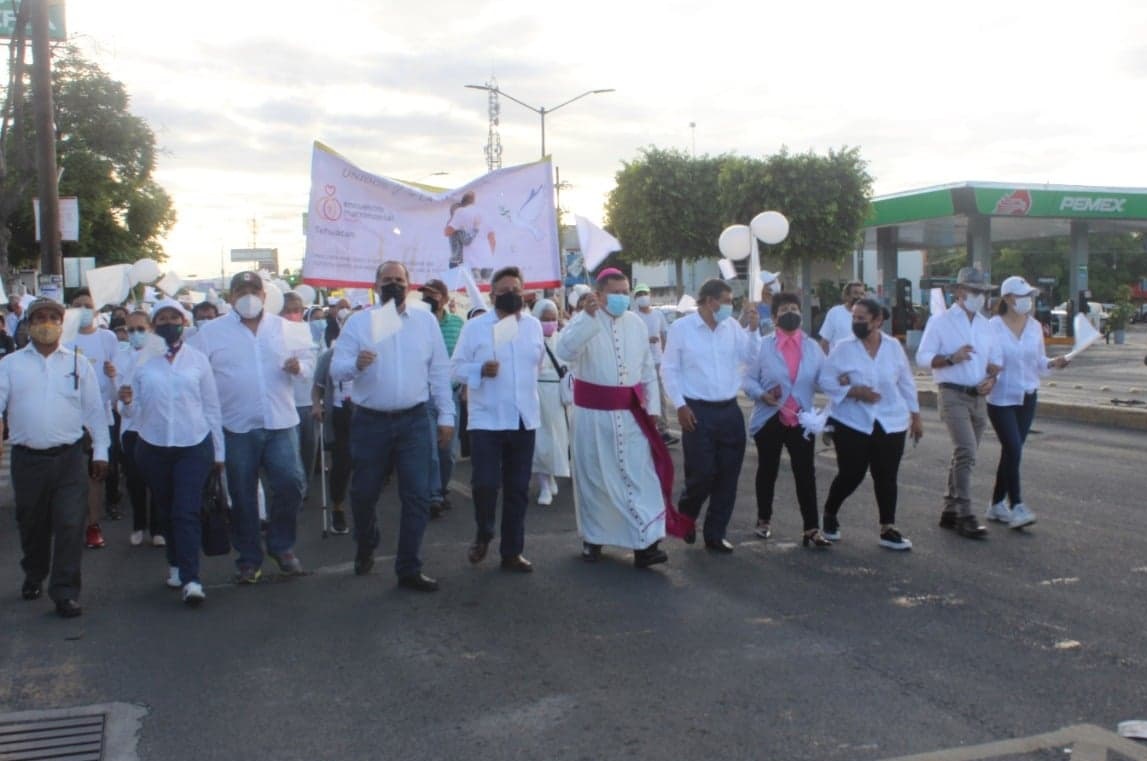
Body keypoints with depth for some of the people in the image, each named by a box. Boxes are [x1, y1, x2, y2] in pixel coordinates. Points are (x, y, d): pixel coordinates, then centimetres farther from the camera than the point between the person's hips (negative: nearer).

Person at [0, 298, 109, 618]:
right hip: (27, 459, 1)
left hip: (69, 458, -1)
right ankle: (34, 577, 39)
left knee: (70, 525, -5)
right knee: (32, 525, 16)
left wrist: (100, 452, 3)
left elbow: (94, 409, 7)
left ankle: (65, 592, 3)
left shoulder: (78, 364, 6)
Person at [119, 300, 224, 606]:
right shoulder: (143, 362, 4)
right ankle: (176, 563, 31)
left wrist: (218, 451, 5)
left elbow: (211, 406, 5)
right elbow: (135, 411, 4)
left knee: (187, 512, -10)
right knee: (164, 511, 13)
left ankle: (190, 579, -12)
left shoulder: (197, 359, 2)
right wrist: (126, 401, -20)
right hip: (153, 446, 2)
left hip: (194, 445, -2)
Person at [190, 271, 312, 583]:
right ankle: (248, 558, 19)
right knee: (242, 495, 5)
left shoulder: (283, 327, 11)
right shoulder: (212, 332, 4)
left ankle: (282, 546, 15)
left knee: (290, 483, -7)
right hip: (236, 426, -1)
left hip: (281, 422, 1)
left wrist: (299, 365, -7)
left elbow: (307, 358, 16)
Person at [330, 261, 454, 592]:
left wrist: (446, 415, 3)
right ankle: (365, 549, 38)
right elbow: (335, 368, -6)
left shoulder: (425, 320, 6)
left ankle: (409, 569, 9)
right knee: (364, 493, 10)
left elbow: (439, 371, 6)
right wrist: (356, 364, -27)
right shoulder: (359, 321, 1)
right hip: (370, 421, -1)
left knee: (417, 497, -1)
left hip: (413, 421, 1)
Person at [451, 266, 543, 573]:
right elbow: (457, 367, -2)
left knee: (518, 489, 8)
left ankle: (512, 551, 20)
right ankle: (483, 535, 19)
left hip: (524, 419, 3)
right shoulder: (475, 326, -3)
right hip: (486, 418, -3)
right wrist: (480, 370, -19)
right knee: (485, 484, -10)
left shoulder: (534, 325, 7)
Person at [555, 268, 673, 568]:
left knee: (639, 475, -4)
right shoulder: (584, 321, -6)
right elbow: (564, 352, -26)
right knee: (592, 477, 9)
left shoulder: (636, 323, 8)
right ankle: (592, 537, 25)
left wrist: (652, 407, 10)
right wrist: (588, 315, -32)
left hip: (631, 413, 3)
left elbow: (647, 369, 15)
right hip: (593, 413, -3)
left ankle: (645, 543, -4)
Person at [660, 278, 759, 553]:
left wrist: (752, 330, -3)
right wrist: (680, 405, -8)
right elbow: (668, 370, -2)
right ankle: (685, 516, 27)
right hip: (698, 411, -4)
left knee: (728, 475, 6)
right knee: (702, 474, -4)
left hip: (730, 410, 5)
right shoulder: (681, 328, -5)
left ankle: (715, 534, 20)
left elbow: (750, 360, 9)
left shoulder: (732, 326, 7)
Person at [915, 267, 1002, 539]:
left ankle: (950, 511, 20)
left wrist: (991, 378, 0)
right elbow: (923, 357, -7)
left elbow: (995, 359, 21)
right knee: (966, 452, -18)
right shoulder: (940, 322, -3)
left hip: (979, 397, 7)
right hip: (953, 395, -7)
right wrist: (952, 358, -21)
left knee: (964, 455, 11)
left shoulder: (985, 325, 15)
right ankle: (964, 516, -17)